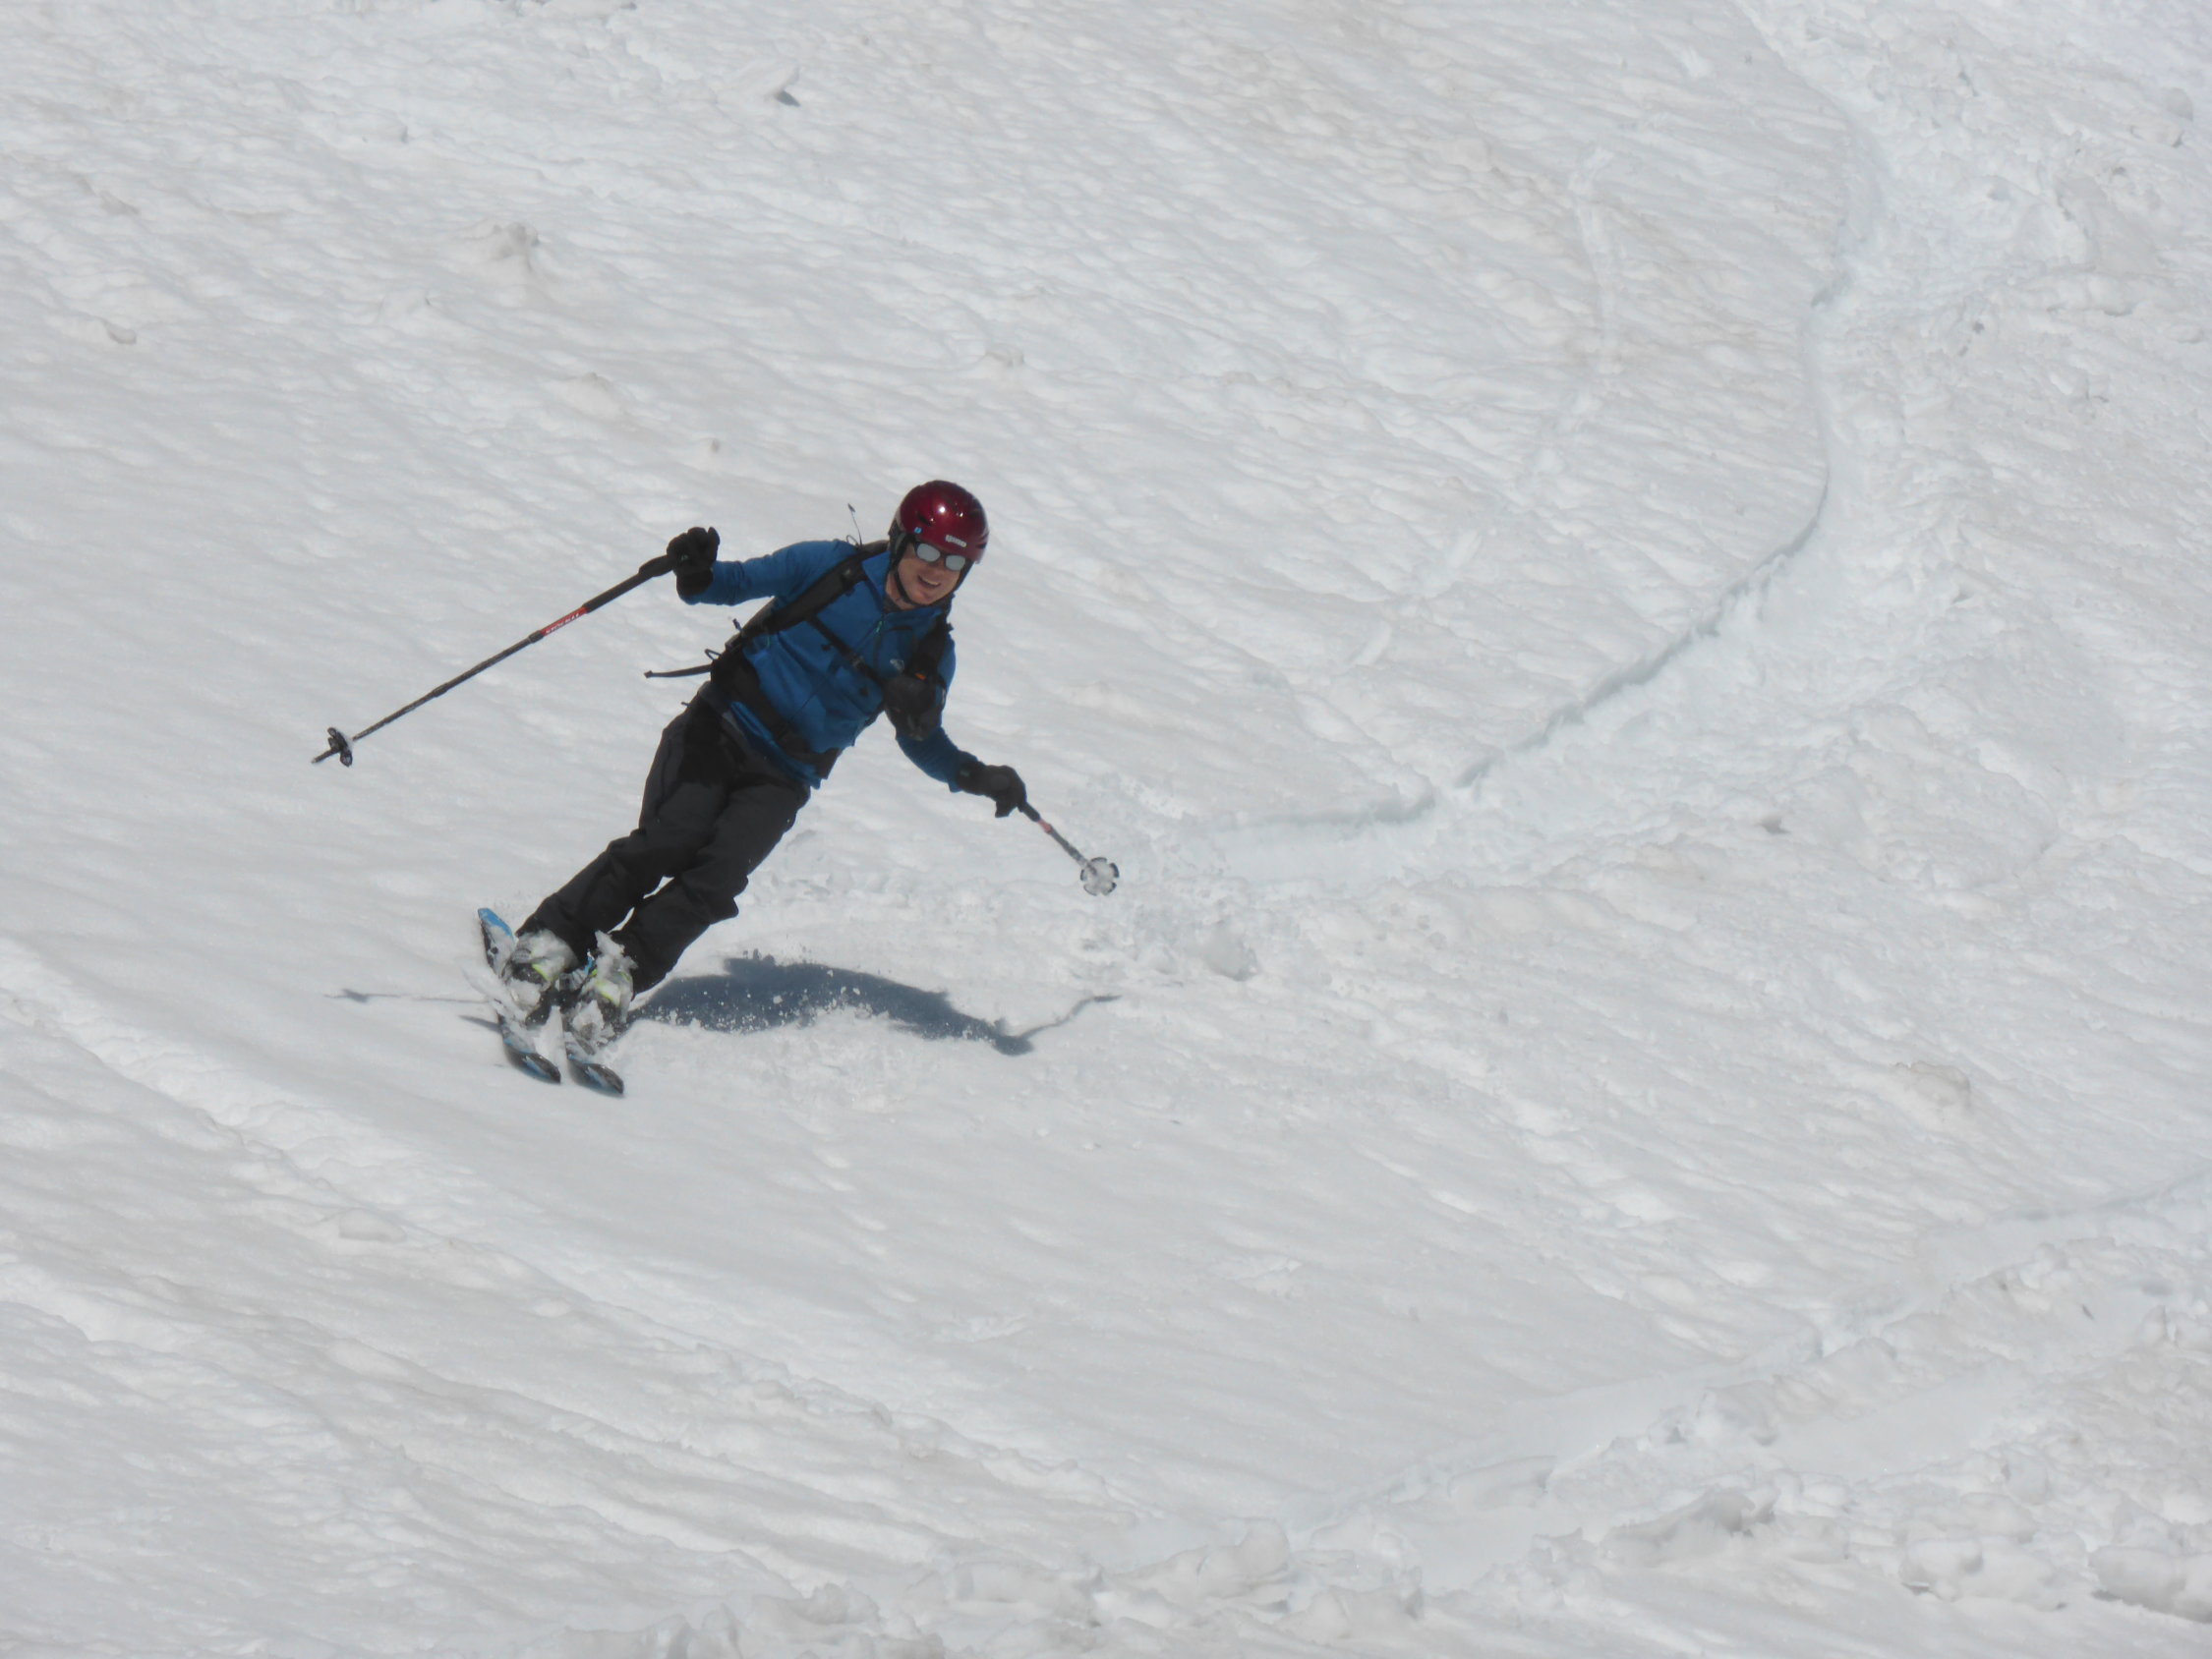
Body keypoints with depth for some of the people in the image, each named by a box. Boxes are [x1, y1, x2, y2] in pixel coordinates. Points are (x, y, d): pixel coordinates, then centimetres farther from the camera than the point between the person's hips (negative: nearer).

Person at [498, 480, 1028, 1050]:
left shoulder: (931, 653, 6)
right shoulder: (832, 568, -3)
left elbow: (922, 742, 18)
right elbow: (743, 581, -2)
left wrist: (976, 777, 1)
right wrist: (696, 575, -25)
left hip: (782, 782, 3)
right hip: (723, 728, -3)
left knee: (720, 872, -22)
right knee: (671, 840, -23)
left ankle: (623, 968, -20)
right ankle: (552, 941, -18)